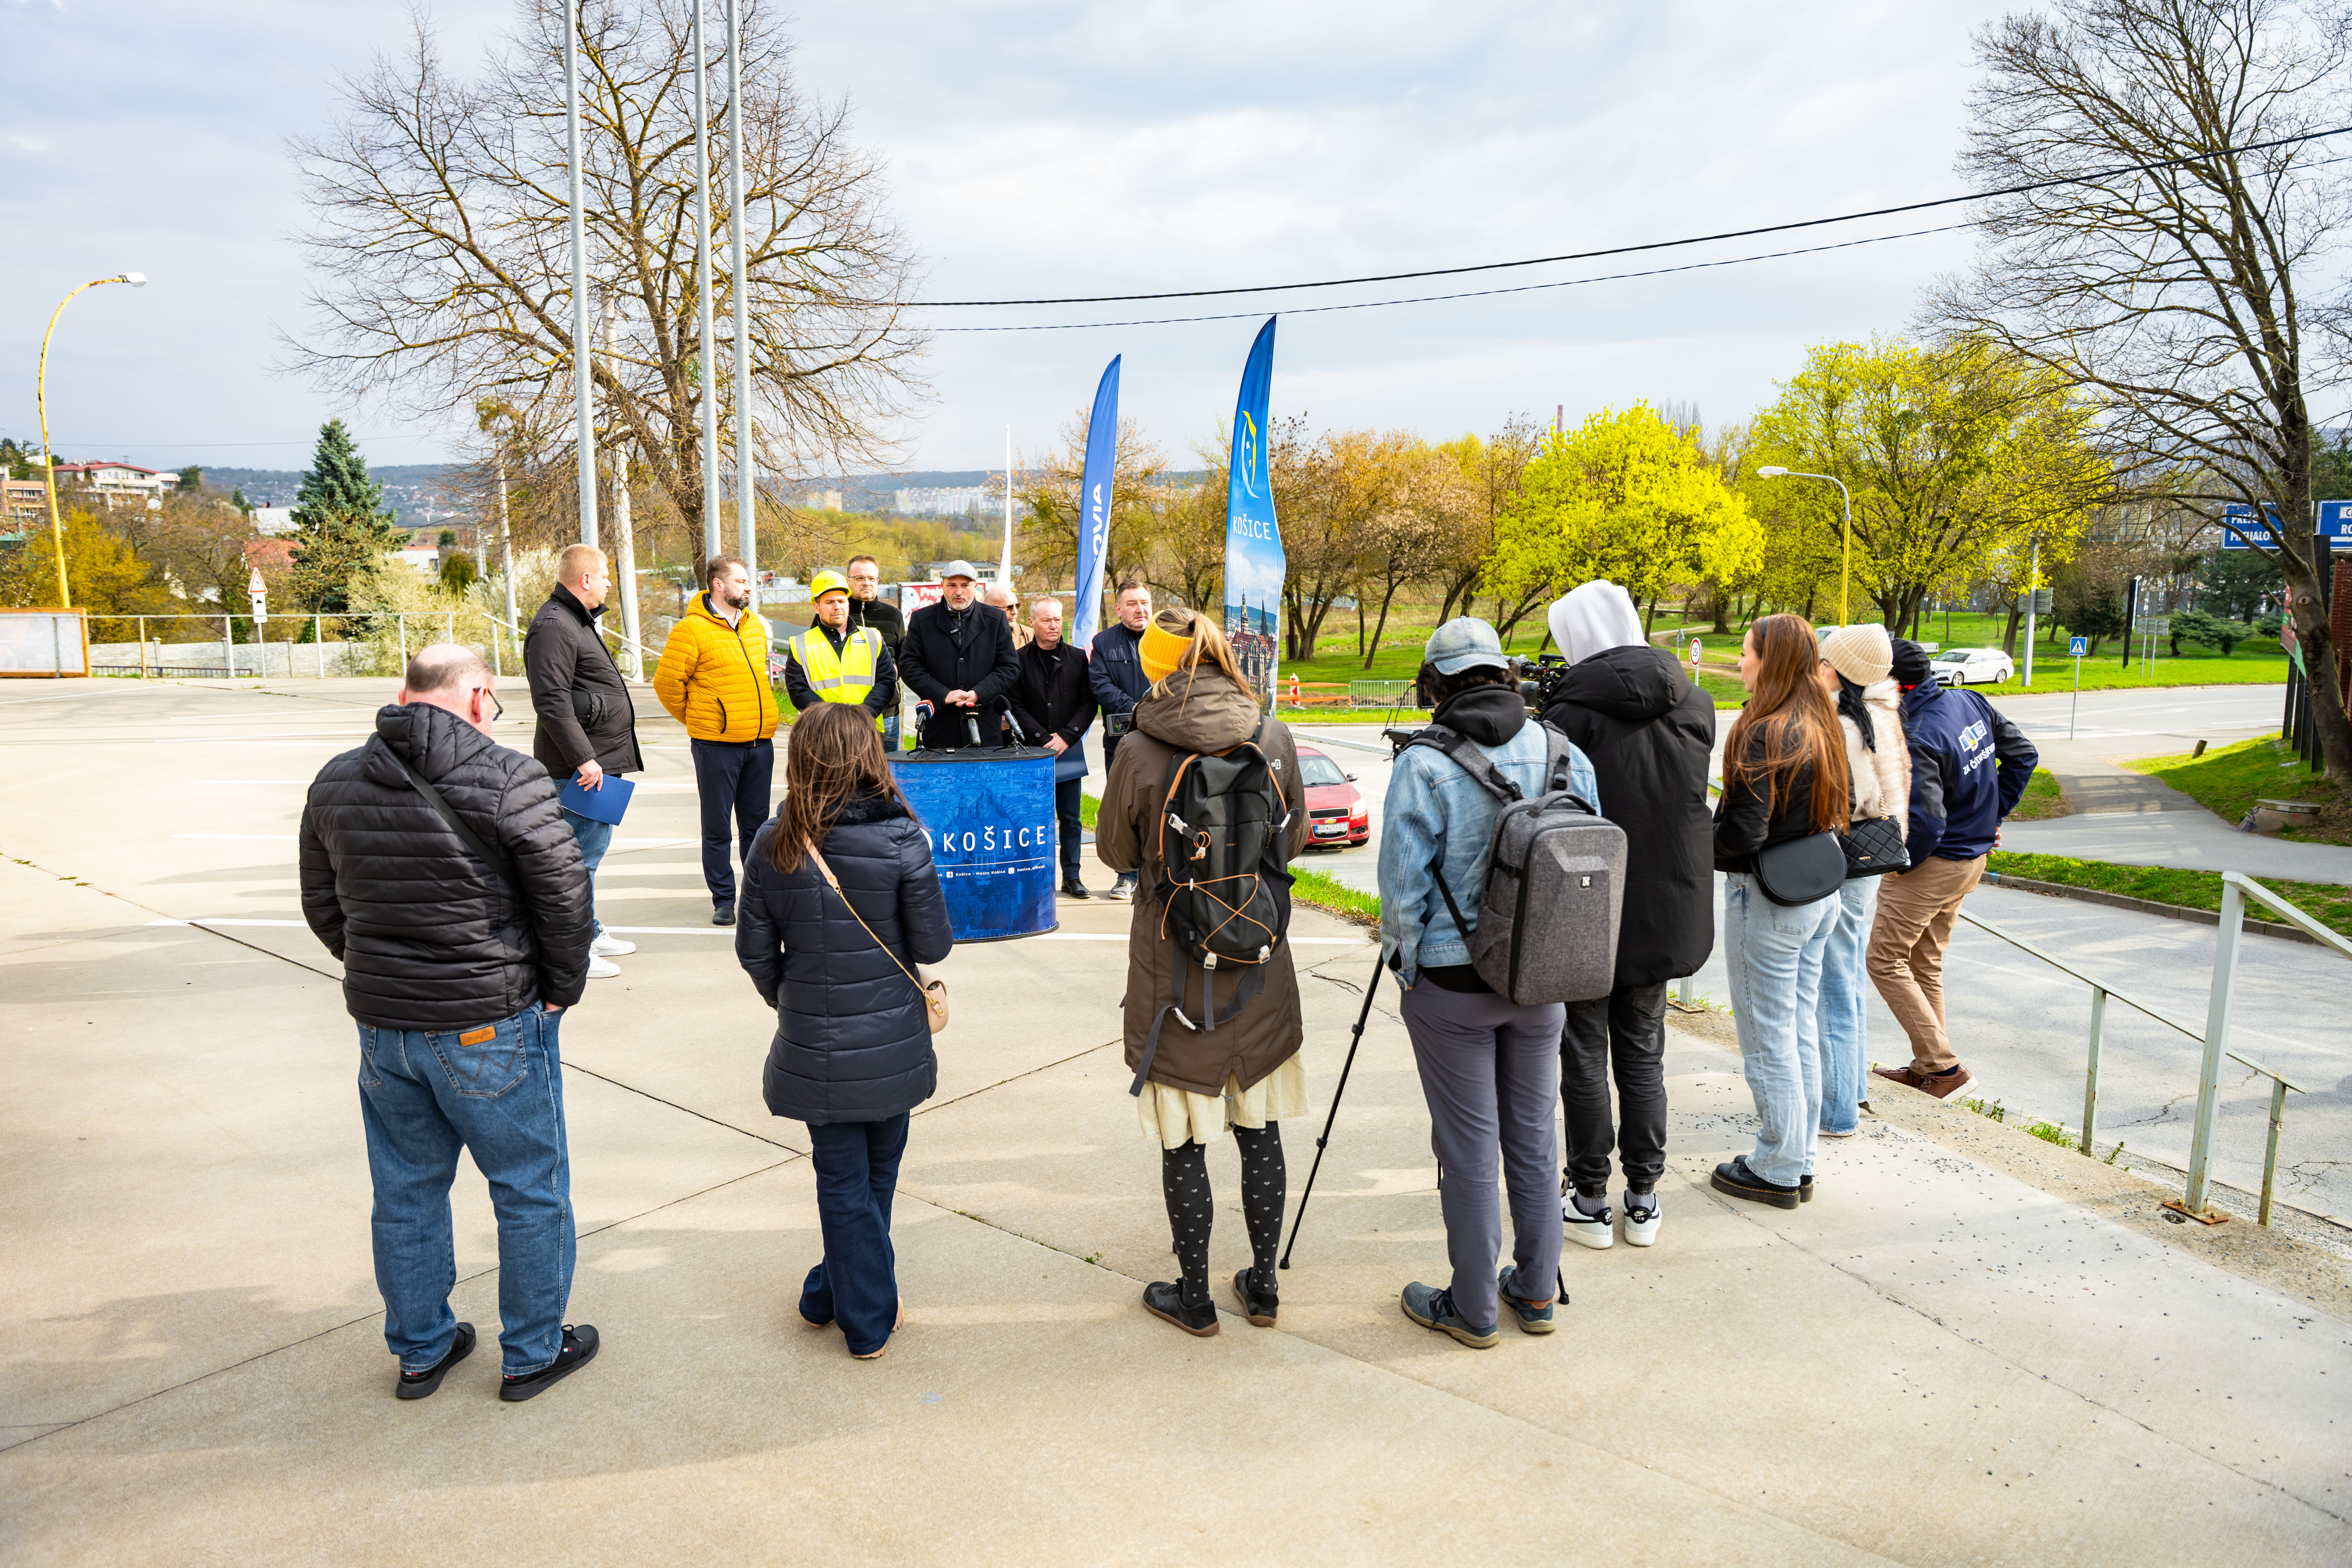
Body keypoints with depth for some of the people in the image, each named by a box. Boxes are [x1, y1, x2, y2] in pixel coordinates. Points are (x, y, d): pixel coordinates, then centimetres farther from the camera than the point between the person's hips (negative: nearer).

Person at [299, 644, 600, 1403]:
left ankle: (420, 1351, 36)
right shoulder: (510, 782, -16)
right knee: (531, 1190, 12)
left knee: (406, 1193, 20)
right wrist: (560, 992, 0)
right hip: (493, 1027, -5)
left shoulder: (335, 784, 3)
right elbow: (566, 899, -14)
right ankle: (533, 1354, 25)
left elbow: (323, 908, 11)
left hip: (381, 1026, 6)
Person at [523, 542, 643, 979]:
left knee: (588, 848, 18)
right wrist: (583, 758, -25)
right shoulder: (553, 627, -16)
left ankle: (588, 931, 30)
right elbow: (552, 701, -24)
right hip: (583, 764, -11)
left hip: (597, 760, 11)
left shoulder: (576, 620, 19)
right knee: (582, 852, -7)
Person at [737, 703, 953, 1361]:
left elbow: (755, 950, -2)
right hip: (889, 1044, -1)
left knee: (841, 1178, 14)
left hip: (813, 1046, 1)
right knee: (876, 1173, 17)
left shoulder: (773, 845, -7)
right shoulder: (901, 839, -16)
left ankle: (837, 1300, 26)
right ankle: (871, 1314, 31)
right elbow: (933, 945, -11)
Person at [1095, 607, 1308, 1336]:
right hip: (1260, 963, 3)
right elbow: (1294, 840, 7)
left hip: (1173, 965, -3)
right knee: (1260, 1129, 16)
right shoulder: (1273, 736, -5)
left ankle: (1194, 1296, 23)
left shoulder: (1140, 751, -15)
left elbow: (1115, 851, -2)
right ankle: (1263, 1286, 28)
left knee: (1184, 1140, 10)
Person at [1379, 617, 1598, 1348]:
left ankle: (1473, 1309, 21)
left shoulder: (1425, 766, -15)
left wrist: (1405, 960, 1)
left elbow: (1404, 887, -15)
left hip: (1452, 985, -4)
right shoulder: (1567, 756, 0)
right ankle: (1536, 1292, 31)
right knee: (1533, 1138, 17)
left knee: (1468, 1150, 7)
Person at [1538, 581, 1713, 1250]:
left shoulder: (1575, 711, -16)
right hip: (1667, 911, 5)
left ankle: (1590, 1201, 15)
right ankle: (1643, 1200, 22)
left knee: (1585, 1054, 7)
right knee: (1643, 1052, 15)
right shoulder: (1696, 705, 2)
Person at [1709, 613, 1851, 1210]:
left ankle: (1777, 1171, 16)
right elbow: (1829, 813, 13)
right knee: (1802, 1031, 17)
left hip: (1768, 899, -9)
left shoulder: (1765, 735, -21)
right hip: (1819, 892, 9)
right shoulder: (1820, 727, 6)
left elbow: (1744, 832, -24)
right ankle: (1800, 1160, 28)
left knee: (1767, 1039, 4)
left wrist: (1700, 854, -8)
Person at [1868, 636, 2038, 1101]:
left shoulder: (1917, 739, -27)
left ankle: (1946, 1067, 3)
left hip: (1933, 865, -9)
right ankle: (1926, 1067, 27)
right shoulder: (1971, 703, 0)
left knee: (1885, 961, 3)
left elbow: (1926, 823, -30)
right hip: (1974, 858, 9)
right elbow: (2024, 755, 12)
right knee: (1925, 965, 19)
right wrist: (1993, 815, 14)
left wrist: (1900, 863, -12)